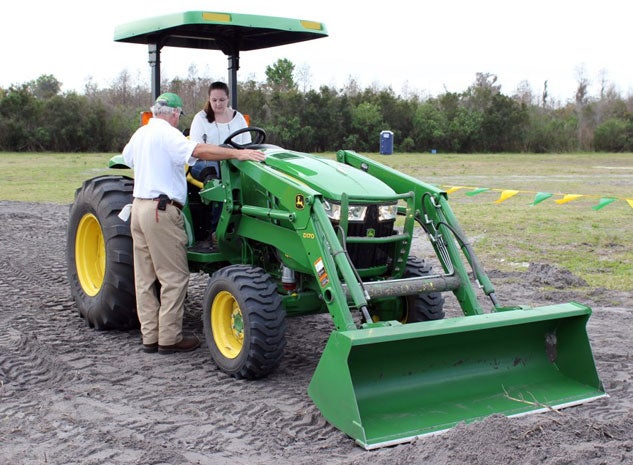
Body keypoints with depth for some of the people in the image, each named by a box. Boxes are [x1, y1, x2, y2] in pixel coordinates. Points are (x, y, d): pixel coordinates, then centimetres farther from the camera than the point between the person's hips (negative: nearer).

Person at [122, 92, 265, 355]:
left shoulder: (140, 134, 17)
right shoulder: (166, 134, -10)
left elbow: (127, 157, 36)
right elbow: (199, 150, -26)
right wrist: (237, 153, -28)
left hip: (139, 206, 9)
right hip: (162, 210, -9)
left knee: (145, 277, 10)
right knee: (174, 277, -3)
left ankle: (150, 337, 14)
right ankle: (169, 339, -1)